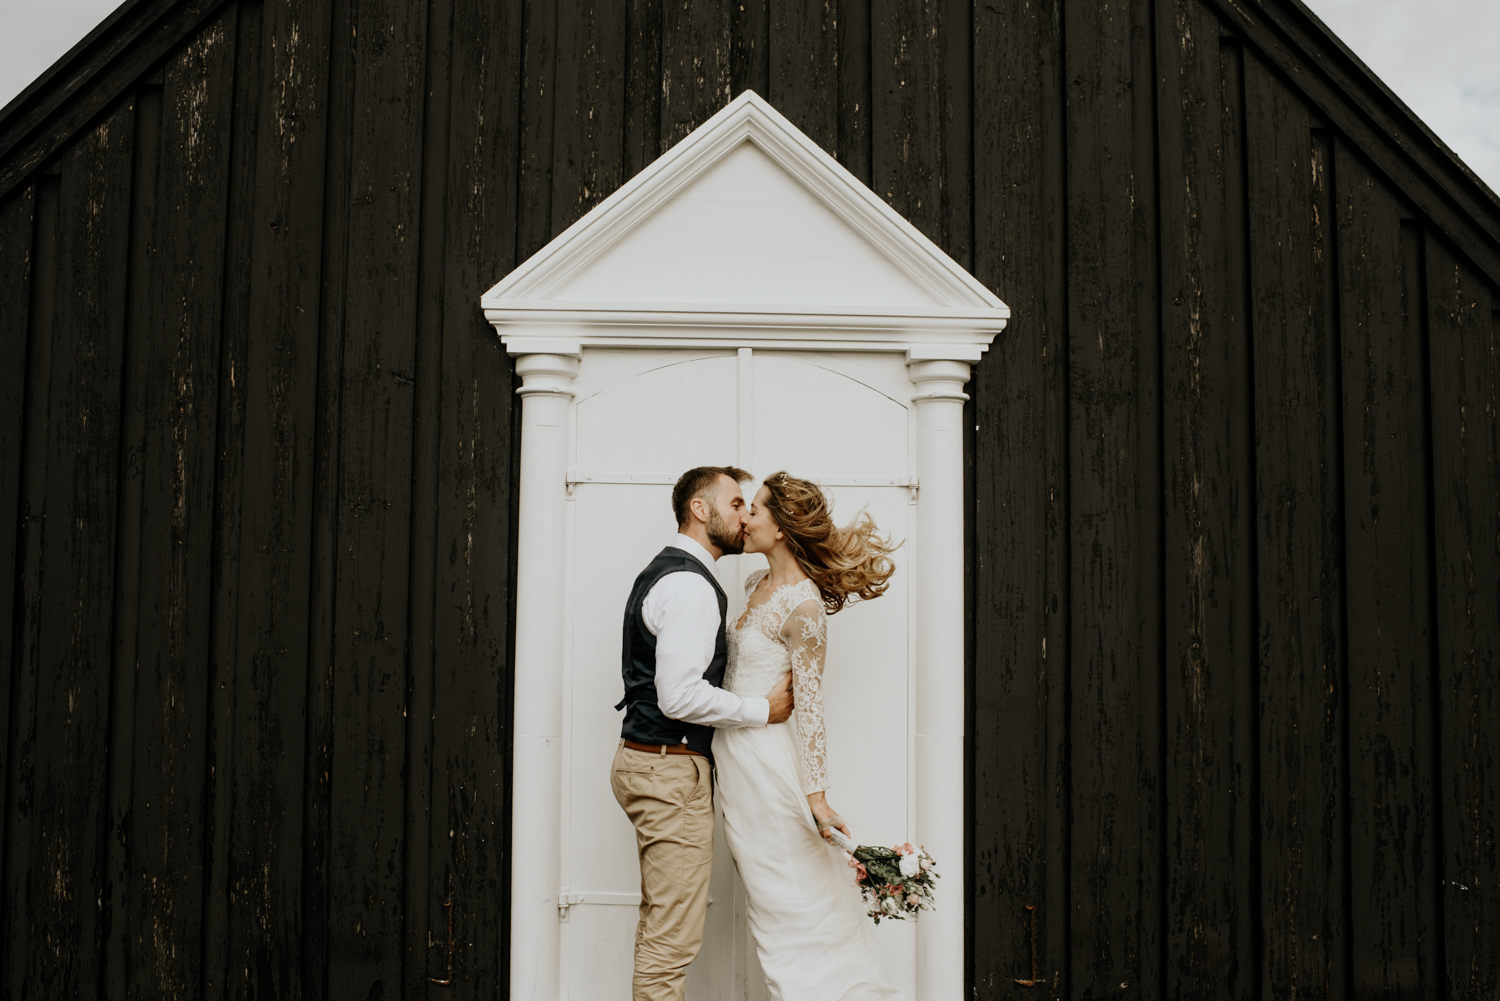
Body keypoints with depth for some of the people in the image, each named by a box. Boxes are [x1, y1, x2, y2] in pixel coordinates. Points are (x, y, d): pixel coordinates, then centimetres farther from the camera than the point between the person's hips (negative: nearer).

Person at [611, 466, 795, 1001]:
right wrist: (763, 708, -14)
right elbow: (680, 696, -25)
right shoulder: (690, 584, -17)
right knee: (673, 939, -5)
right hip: (672, 770, -11)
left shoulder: (662, 573, 16)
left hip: (646, 761, 11)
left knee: (657, 923, 19)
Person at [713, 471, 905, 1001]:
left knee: (793, 913, 0)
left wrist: (816, 796, -19)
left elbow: (809, 706, -18)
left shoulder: (803, 604, -17)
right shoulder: (756, 584, 9)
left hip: (767, 763, -9)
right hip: (736, 758, 9)